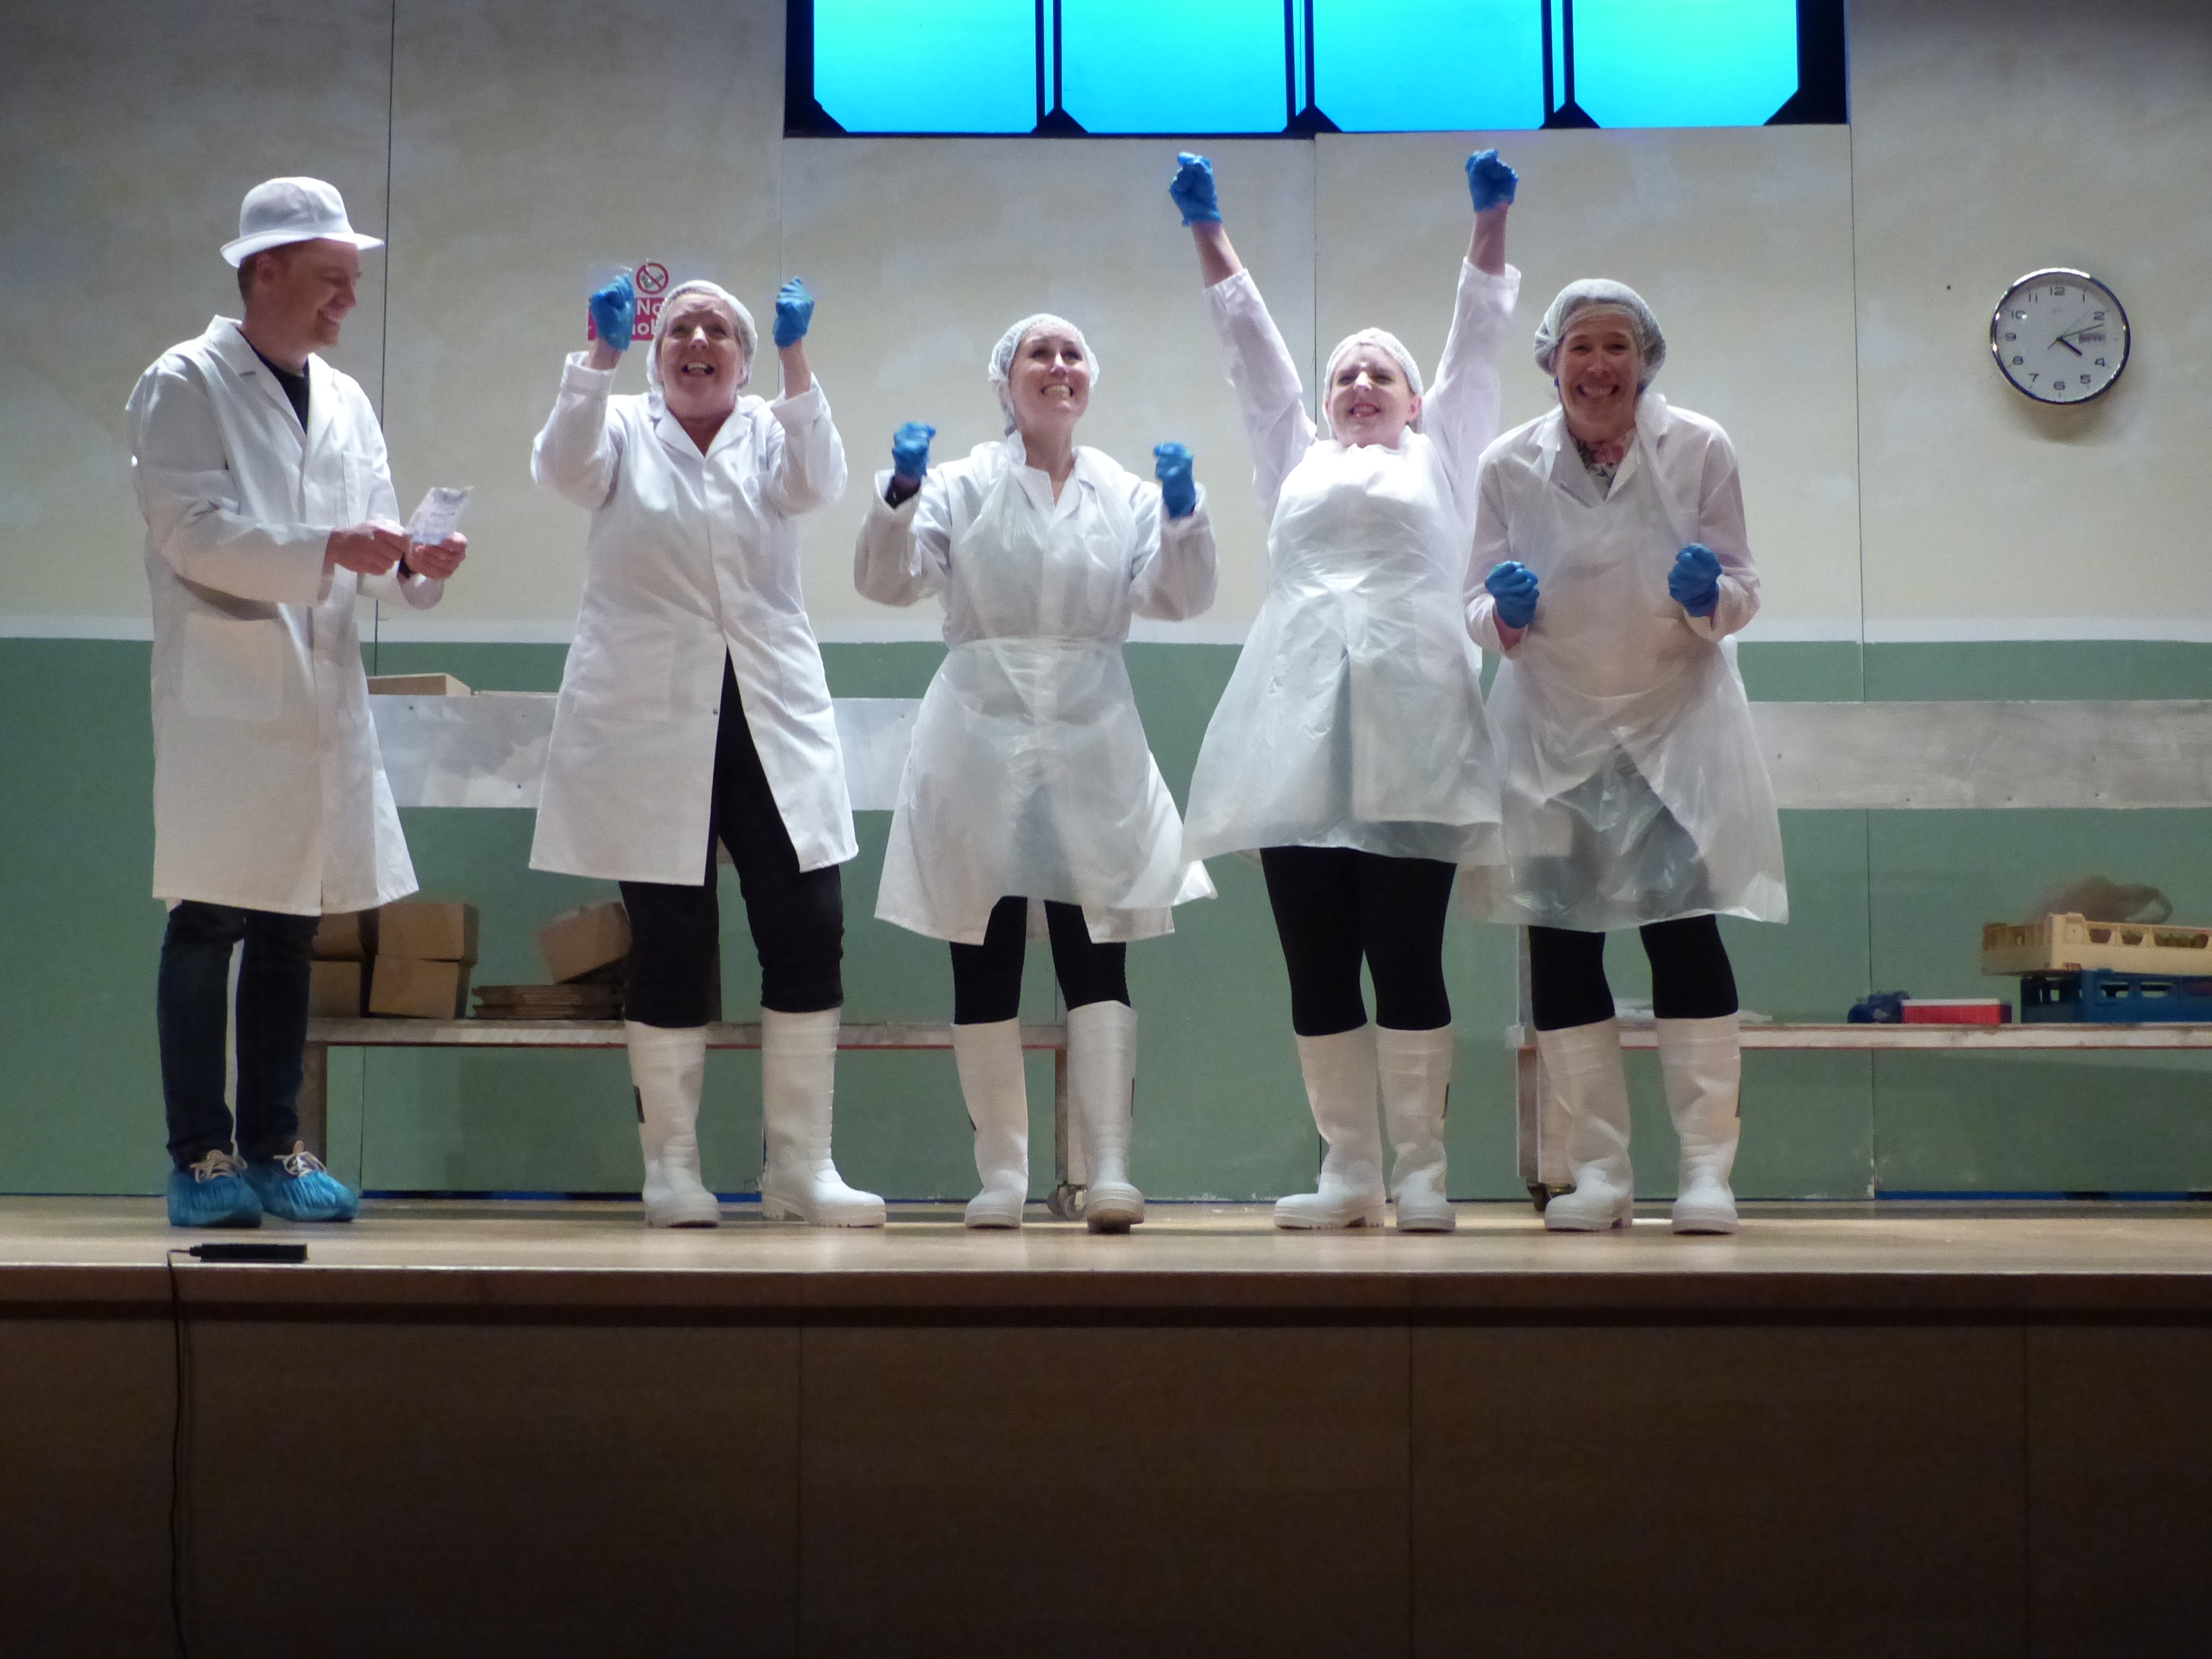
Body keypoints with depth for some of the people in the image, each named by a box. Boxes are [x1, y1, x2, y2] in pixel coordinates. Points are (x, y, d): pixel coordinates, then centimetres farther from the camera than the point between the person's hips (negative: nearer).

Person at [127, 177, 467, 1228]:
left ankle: (273, 1150, 16)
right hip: (224, 700, -6)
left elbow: (369, 551, 14)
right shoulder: (185, 386, -3)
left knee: (290, 933, 9)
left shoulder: (344, 401, 16)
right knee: (209, 928, -3)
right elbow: (194, 532, -14)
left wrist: (414, 561, -8)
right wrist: (329, 550, -22)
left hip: (324, 702, 6)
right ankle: (200, 1159, 4)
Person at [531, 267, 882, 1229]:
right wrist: (600, 355, -28)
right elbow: (563, 465, -13)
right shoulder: (624, 434, 9)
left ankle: (801, 1167, 5)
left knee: (809, 934, -3)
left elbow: (817, 483, -10)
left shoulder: (769, 435, 12)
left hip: (773, 722, 2)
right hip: (649, 725, -2)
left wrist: (797, 360, -23)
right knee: (671, 948, 0)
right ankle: (670, 1168, 11)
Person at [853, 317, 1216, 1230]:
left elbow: (1178, 596, -2)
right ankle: (1001, 1173, 11)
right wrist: (899, 495, -22)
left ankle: (1109, 1171, -9)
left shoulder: (1128, 492, 10)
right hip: (982, 743, -1)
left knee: (1096, 959, -6)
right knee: (985, 967, 3)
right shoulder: (961, 484, 5)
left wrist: (1184, 512, -19)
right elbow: (887, 580, -5)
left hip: (1092, 747, 1)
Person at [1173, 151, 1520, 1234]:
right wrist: (1206, 230, 15)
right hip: (1299, 731, 2)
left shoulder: (1440, 461, 21)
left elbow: (1476, 343, 12)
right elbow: (1250, 345, 21)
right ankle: (1349, 1170, 6)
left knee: (1407, 962, -5)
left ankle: (1421, 1170, 1)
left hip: (1410, 735, -2)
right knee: (1317, 968, 0)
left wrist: (1490, 221, 2)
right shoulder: (1296, 464, 26)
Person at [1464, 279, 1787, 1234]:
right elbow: (1479, 603, 3)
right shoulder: (1509, 465, -2)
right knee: (1560, 950, 1)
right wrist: (1504, 616, -20)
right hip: (1555, 736, 1)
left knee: (1685, 934, -8)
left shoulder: (1700, 451, -4)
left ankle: (1707, 1165, -2)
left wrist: (1711, 598, -22)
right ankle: (1600, 1168, 11)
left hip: (1676, 726, -1)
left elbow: (1742, 591, 1)